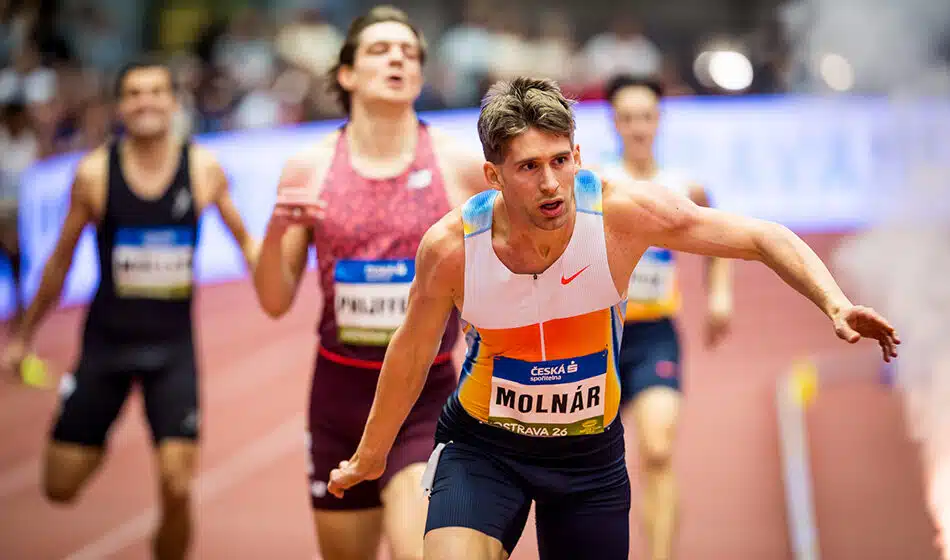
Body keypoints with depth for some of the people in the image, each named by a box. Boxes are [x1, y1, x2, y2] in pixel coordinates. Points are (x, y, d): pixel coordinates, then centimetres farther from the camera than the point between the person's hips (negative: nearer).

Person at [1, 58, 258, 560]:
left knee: (177, 488, -12)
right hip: (105, 343, 0)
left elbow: (244, 241, 11)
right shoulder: (94, 172, -7)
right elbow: (60, 262, 5)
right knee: (60, 488, 3)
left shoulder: (204, 169, -4)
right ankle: (98, 444, 38)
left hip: (173, 347, 0)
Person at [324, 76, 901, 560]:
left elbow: (765, 238, -12)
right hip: (481, 446, -1)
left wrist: (835, 304, -29)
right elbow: (413, 352, -1)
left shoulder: (626, 212, -21)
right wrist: (371, 456, 12)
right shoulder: (450, 247, -20)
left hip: (591, 450, 2)